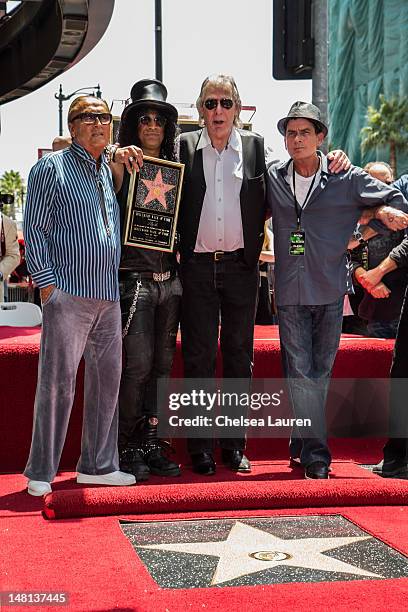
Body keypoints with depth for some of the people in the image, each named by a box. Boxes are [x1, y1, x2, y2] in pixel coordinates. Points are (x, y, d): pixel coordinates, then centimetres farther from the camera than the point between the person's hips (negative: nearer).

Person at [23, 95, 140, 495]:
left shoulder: (112, 170, 18)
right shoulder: (52, 167, -1)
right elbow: (34, 227, -6)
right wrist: (46, 282, -12)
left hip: (109, 296, 7)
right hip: (67, 293, -7)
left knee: (107, 379, 10)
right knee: (57, 382, -6)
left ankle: (98, 465, 21)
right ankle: (41, 472, 3)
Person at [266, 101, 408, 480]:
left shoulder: (347, 178, 0)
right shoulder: (273, 179, 4)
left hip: (330, 290, 0)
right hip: (290, 291, 0)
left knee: (320, 371, 9)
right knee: (299, 373, -5)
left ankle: (303, 443, 25)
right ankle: (316, 454, 0)